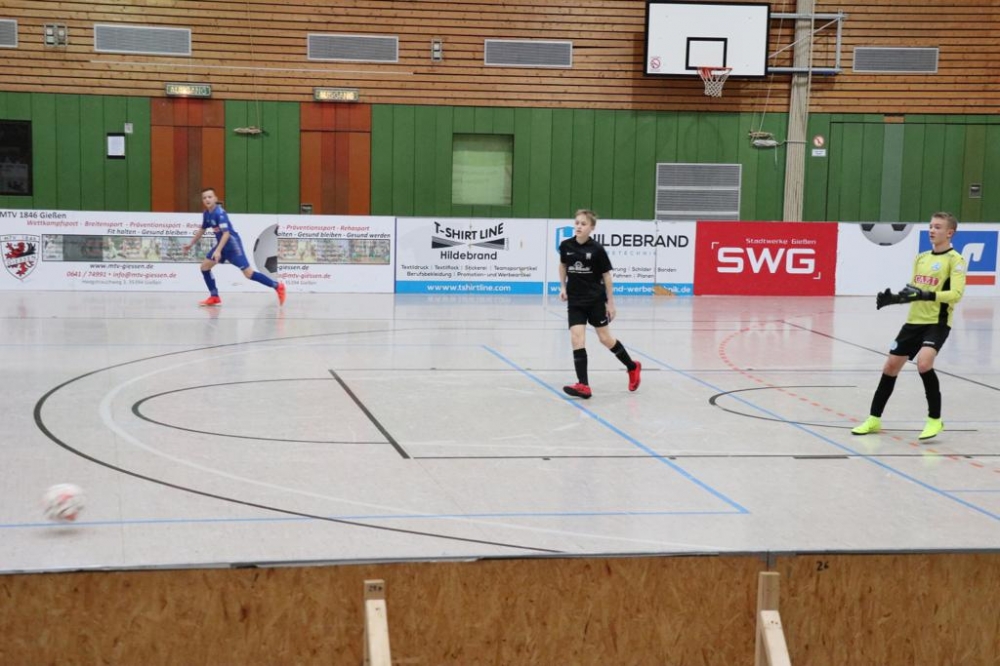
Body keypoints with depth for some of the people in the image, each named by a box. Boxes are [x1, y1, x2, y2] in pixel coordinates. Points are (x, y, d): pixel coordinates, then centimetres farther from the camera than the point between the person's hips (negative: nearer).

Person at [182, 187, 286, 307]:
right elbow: (202, 230, 22)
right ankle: (214, 297, 13)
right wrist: (191, 244, 26)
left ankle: (277, 286, -5)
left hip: (233, 244, -9)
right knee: (204, 266, 5)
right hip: (222, 244, 9)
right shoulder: (206, 214, 4)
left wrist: (218, 251, -37)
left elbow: (226, 233, -29)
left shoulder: (220, 213, -23)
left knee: (248, 273, -12)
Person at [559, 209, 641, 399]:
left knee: (605, 338, 7)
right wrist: (563, 287, 8)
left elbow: (606, 276, -5)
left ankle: (632, 366, 32)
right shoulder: (566, 246, -5)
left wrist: (610, 302, -3)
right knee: (577, 339, -10)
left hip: (595, 300, -3)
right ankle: (583, 385, -10)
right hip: (575, 301, 3)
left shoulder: (597, 249, -13)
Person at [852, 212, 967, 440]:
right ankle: (874, 419, 21)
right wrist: (894, 298, 1)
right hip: (914, 321, 7)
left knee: (923, 363, -28)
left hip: (937, 322, -7)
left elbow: (956, 293, -19)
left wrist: (926, 295, -30)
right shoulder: (921, 258, 13)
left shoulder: (954, 260, -7)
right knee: (890, 366, 8)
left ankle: (935, 419, -11)